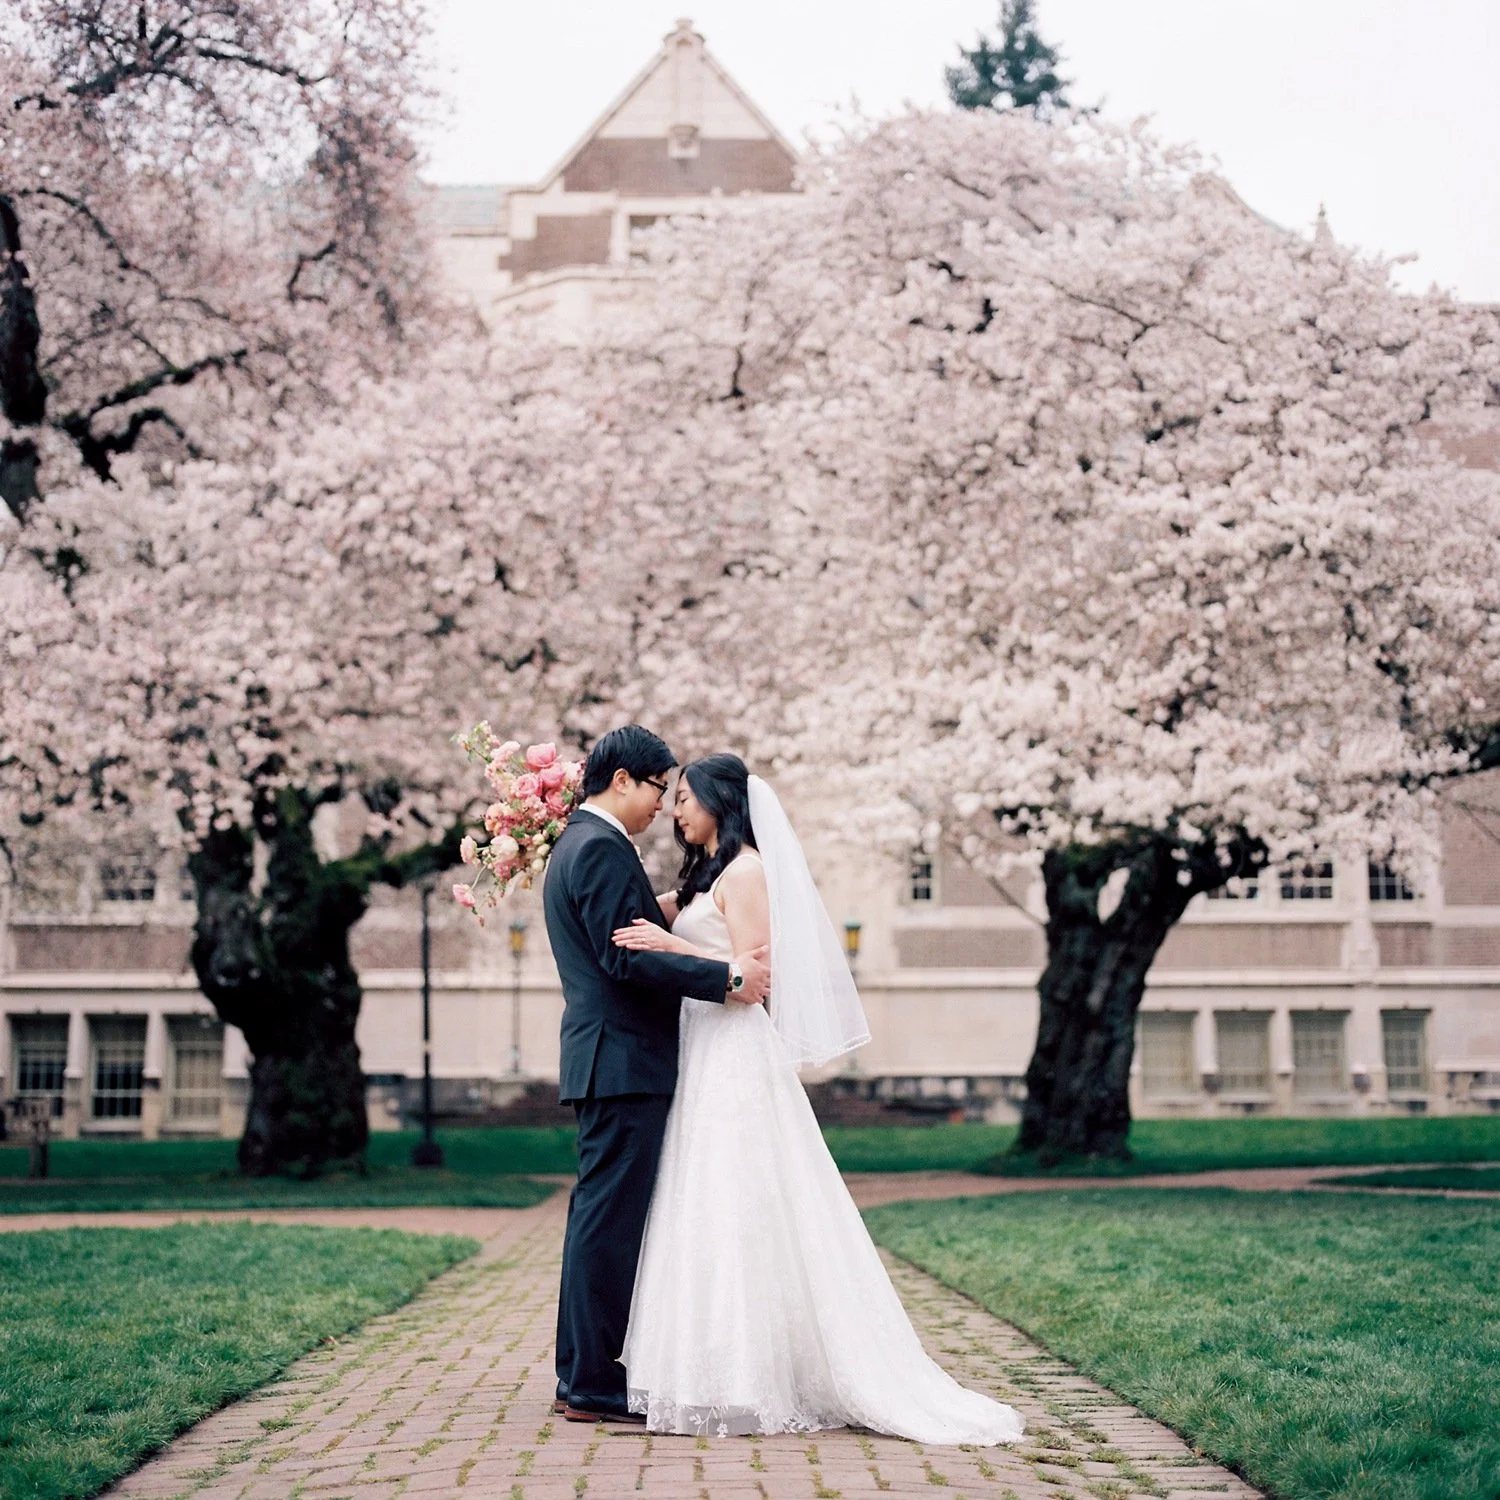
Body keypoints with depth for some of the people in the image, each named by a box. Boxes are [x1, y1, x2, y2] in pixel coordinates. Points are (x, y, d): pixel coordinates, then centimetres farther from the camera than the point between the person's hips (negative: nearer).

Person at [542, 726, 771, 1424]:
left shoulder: (575, 844, 19)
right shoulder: (602, 847, -14)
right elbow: (627, 957, -22)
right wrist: (726, 977, -20)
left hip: (604, 1058, 11)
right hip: (624, 1059, -11)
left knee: (601, 1216, 14)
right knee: (609, 1217, -7)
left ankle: (582, 1375, 20)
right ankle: (591, 1385, -3)